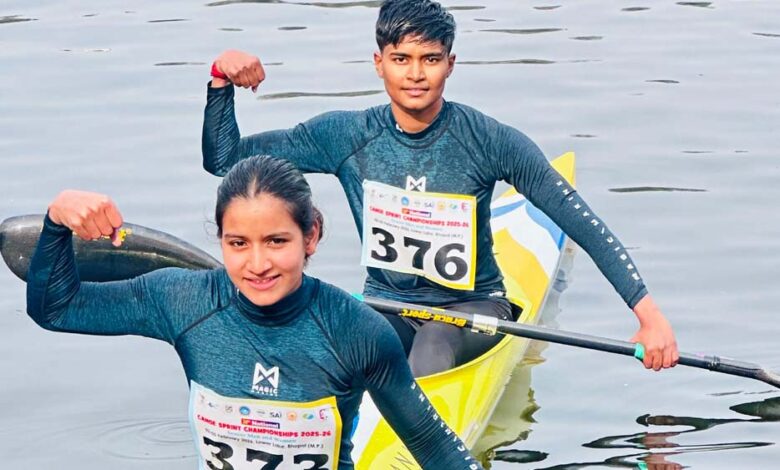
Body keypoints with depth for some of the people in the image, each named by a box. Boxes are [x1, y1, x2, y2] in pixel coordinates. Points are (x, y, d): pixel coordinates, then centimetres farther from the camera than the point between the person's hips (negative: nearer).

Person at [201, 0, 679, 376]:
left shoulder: (490, 142, -12)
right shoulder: (346, 137, -4)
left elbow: (586, 226, -11)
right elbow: (224, 159, -1)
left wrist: (649, 313, -19)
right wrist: (222, 81, -19)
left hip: (474, 309, -2)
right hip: (386, 309, 2)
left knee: (437, 339, -35)